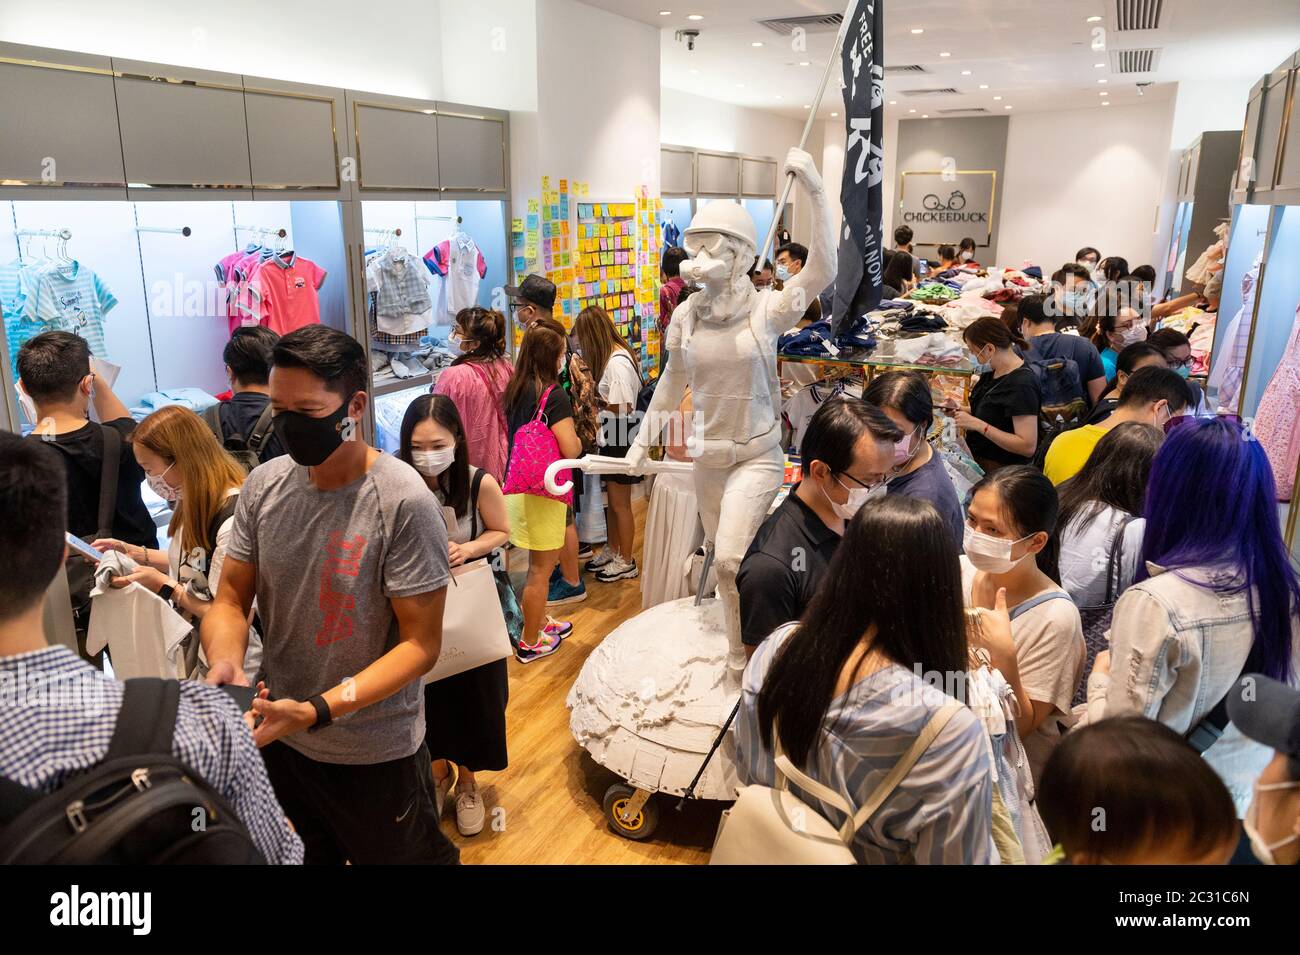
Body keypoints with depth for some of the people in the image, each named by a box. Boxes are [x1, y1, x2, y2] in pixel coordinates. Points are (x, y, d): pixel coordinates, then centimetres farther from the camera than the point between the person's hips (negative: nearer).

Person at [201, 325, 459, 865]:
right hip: (279, 738, 5)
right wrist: (225, 662, -22)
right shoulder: (264, 485, -6)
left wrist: (317, 711, -30)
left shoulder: (403, 501, -23)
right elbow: (231, 598, 1)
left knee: (400, 853, 19)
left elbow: (421, 644, -20)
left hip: (374, 753, -5)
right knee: (306, 854, 27)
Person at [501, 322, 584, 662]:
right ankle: (530, 643, 17)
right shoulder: (554, 396, -18)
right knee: (541, 570, 6)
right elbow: (571, 450, -21)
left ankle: (538, 623, 38)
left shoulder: (515, 389, 5)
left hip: (518, 486, 8)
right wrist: (577, 437, -1)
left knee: (539, 564, 23)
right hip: (543, 490, -8)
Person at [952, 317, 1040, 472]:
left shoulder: (1022, 385, -19)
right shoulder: (993, 372, 8)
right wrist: (959, 410, 5)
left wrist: (978, 425, -24)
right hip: (977, 459, 8)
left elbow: (1028, 446, -23)